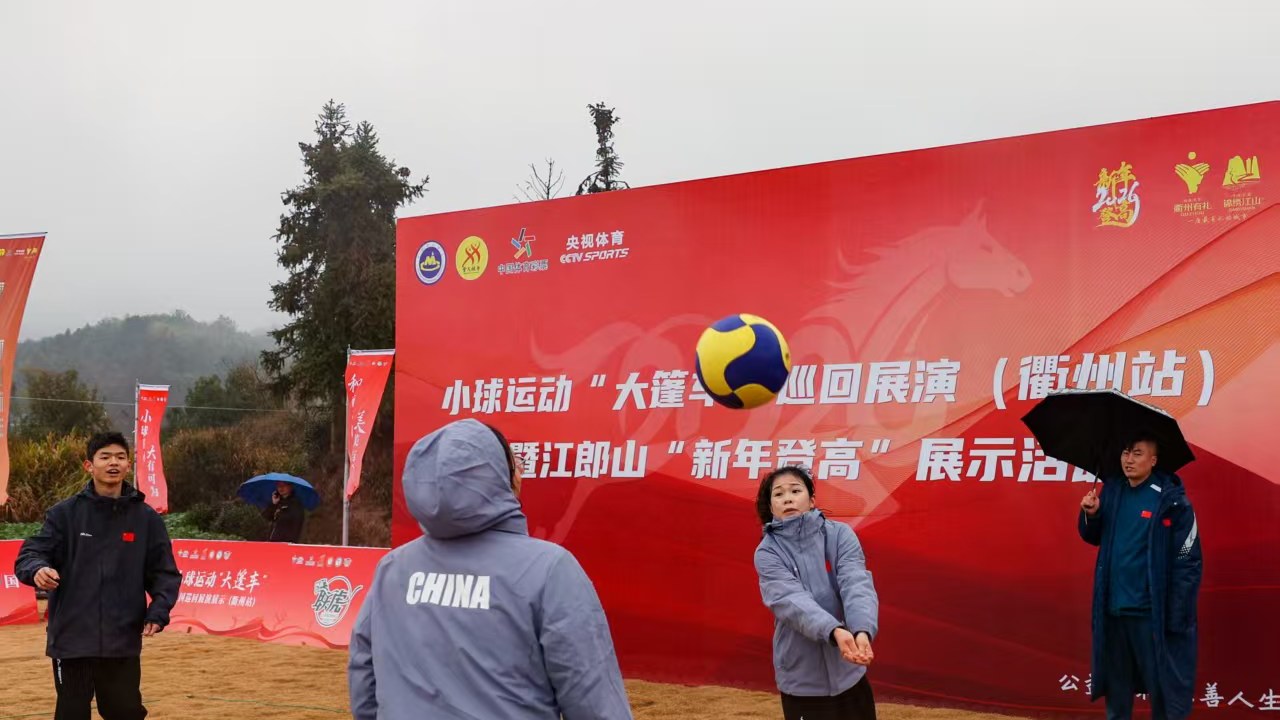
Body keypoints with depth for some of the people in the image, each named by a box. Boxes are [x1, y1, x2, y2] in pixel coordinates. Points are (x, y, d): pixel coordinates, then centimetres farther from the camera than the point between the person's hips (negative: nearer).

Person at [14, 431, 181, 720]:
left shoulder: (146, 518, 4)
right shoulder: (65, 513, 1)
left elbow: (164, 572, 6)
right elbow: (30, 554, -3)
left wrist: (158, 612, -11)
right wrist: (38, 569, -26)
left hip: (124, 642, 1)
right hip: (71, 640, -1)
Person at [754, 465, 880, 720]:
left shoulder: (840, 534, -2)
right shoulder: (768, 552, -6)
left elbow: (857, 584, -17)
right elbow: (792, 600, -21)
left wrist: (863, 631, -37)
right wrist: (835, 631, -40)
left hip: (850, 672, 2)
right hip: (801, 678, -1)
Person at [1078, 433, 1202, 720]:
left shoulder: (1171, 500, -12)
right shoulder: (1111, 490, 6)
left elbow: (1188, 563, -12)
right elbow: (1094, 537, 18)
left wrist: (1177, 617, -16)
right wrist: (1090, 515, -4)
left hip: (1151, 612, -5)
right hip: (1112, 610, 6)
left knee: (1165, 690, 1)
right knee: (1116, 688, 17)